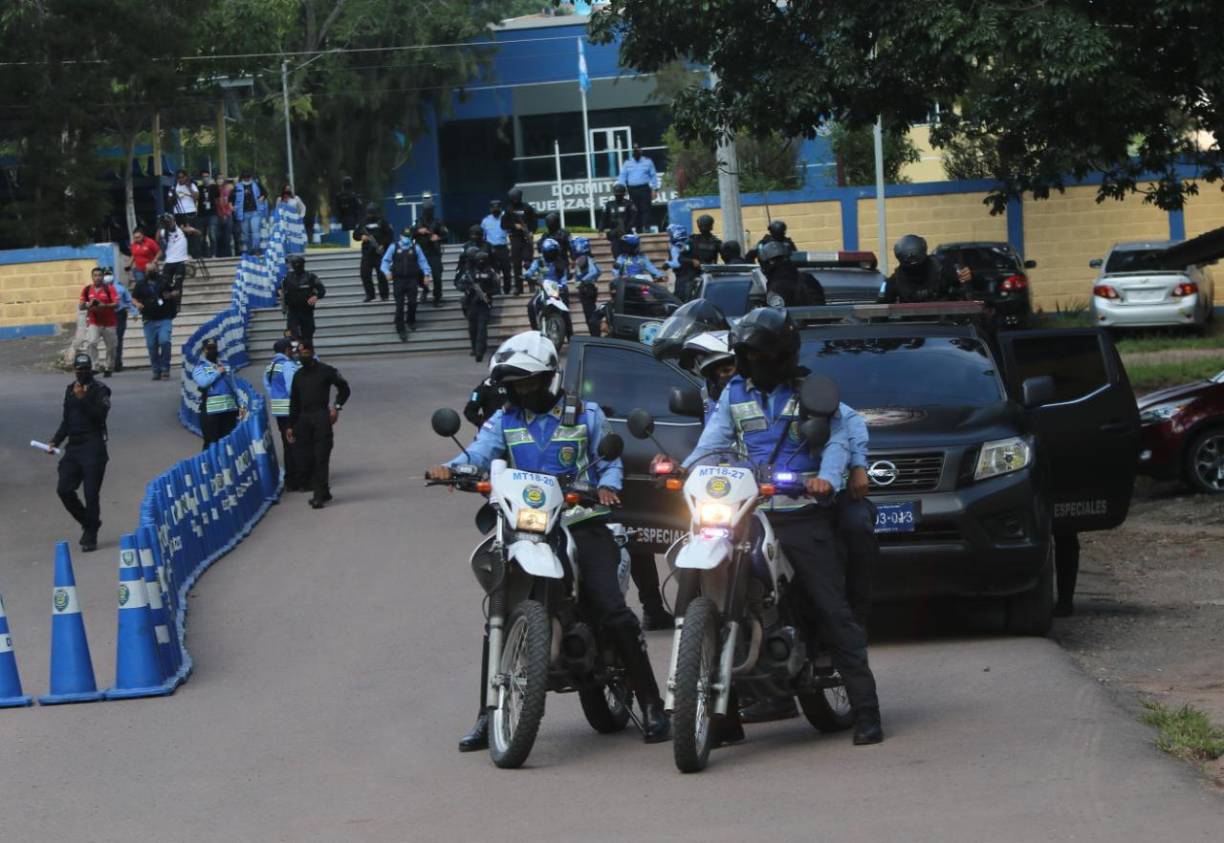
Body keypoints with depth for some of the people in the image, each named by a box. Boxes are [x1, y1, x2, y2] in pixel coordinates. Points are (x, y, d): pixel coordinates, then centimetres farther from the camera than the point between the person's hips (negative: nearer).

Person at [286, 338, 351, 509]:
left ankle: (319, 496, -7)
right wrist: (291, 426, 16)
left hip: (321, 417, -5)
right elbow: (294, 403, 20)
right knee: (303, 459, 0)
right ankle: (322, 492, 16)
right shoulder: (298, 375, 16)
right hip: (303, 420, 5)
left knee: (321, 458, -9)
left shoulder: (325, 371, 2)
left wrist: (337, 407, -6)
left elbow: (344, 389, 7)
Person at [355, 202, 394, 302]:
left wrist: (384, 245, -12)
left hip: (379, 252, -3)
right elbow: (355, 234, 12)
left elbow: (390, 235, 0)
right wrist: (361, 237, -9)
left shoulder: (382, 222, 2)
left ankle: (384, 294, 4)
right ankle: (369, 295, 7)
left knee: (381, 274, -5)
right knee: (365, 274, -3)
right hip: (367, 252, 3)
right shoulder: (363, 223, 11)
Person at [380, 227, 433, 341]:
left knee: (412, 302, 1)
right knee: (400, 305, -4)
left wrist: (427, 273, -3)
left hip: (412, 280, 1)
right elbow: (385, 261, 2)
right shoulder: (393, 247, 2)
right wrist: (386, 271, -16)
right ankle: (401, 330, 1)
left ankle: (411, 322, 31)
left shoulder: (415, 247, 5)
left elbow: (422, 261, 8)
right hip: (399, 280, -1)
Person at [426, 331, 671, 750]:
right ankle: (488, 716, 0)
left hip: (582, 523, -2)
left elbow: (610, 460, 10)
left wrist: (607, 486, -14)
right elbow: (480, 452, -3)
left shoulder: (585, 415, 11)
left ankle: (651, 706, -9)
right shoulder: (503, 421, 14)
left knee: (613, 612, -17)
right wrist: (451, 467, -26)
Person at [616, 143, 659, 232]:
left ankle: (646, 227, -14)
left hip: (644, 189, -1)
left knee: (645, 209, -10)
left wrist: (654, 189, 0)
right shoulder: (627, 163, 11)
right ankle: (637, 229, 4)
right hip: (632, 190, 1)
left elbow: (653, 176, 8)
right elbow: (622, 177, 9)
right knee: (635, 210, 0)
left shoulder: (648, 162, 8)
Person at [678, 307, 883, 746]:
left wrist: (827, 478, -22)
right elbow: (713, 441, 7)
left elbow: (837, 440, -2)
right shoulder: (734, 394, 18)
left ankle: (865, 710, -7)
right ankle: (725, 714, 4)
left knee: (832, 610, -8)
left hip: (804, 517, -3)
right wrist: (684, 471, -13)